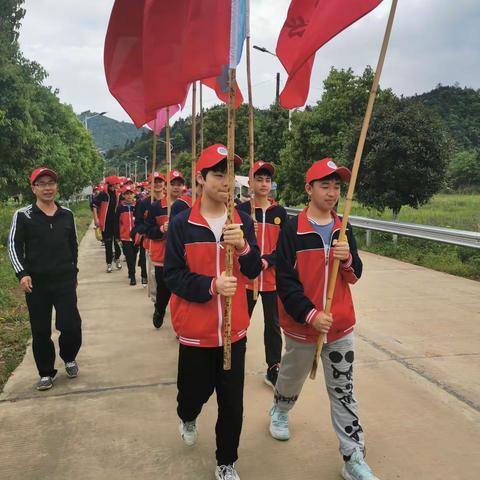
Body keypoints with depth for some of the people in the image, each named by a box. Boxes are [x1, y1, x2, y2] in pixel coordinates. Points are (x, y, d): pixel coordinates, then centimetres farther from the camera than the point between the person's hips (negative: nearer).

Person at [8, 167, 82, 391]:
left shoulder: (66, 214, 5)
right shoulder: (23, 216, -3)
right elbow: (14, 246, -4)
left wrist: (74, 271, 17)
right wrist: (22, 274, -15)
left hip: (65, 281, 1)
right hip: (36, 283, -1)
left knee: (71, 325, -4)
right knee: (40, 331, 7)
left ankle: (69, 358, 27)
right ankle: (46, 373, 25)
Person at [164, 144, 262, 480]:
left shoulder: (243, 221, 0)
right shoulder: (182, 224, -9)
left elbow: (254, 271, -1)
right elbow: (172, 276, -10)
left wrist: (243, 246, -21)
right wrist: (211, 286, -24)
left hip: (234, 328, 2)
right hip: (195, 329, -2)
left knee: (232, 403, 10)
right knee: (195, 390, 16)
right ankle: (188, 418, 54)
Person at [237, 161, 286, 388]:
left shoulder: (280, 212, 3)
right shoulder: (241, 211, -2)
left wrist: (267, 261, -15)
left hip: (272, 278, 2)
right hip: (246, 277, -1)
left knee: (273, 325, 9)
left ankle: (273, 369, 22)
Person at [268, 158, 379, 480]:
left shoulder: (344, 228, 2)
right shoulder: (292, 230, -12)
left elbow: (355, 276, 5)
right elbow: (284, 280, -15)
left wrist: (347, 260, -17)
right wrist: (310, 314, -22)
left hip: (341, 323, 3)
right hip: (302, 323, -3)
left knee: (343, 391, 8)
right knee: (293, 377, 20)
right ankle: (280, 410, 51)